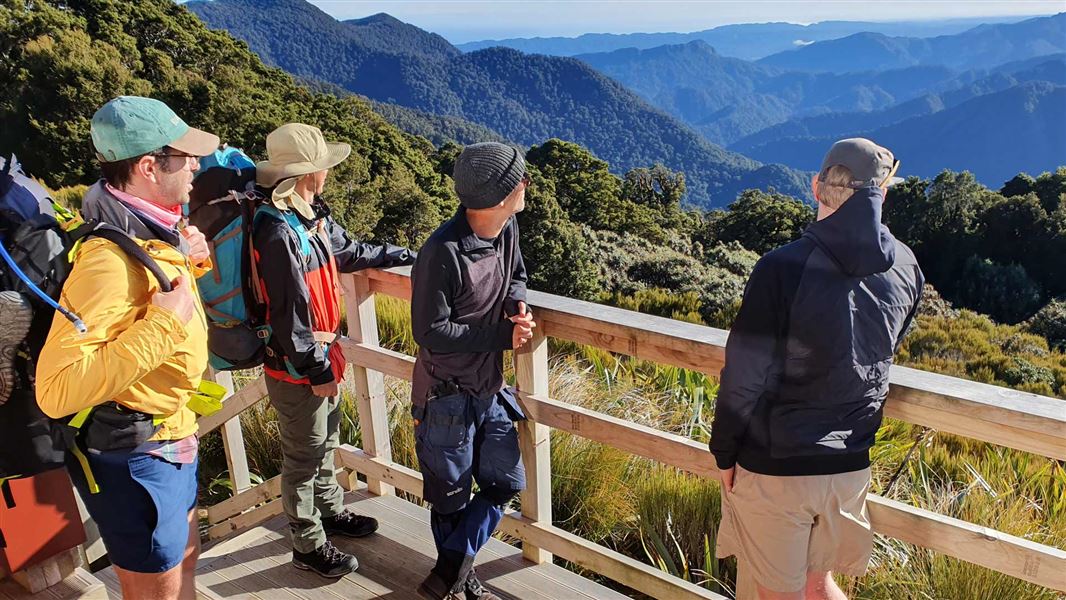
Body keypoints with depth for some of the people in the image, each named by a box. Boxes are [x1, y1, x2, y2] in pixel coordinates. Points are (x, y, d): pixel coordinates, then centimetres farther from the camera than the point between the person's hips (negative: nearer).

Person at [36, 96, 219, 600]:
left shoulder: (151, 233, 1)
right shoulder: (110, 257, -28)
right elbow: (57, 390, -34)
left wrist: (185, 263, 4)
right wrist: (164, 323, -32)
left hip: (171, 442, 9)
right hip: (134, 458, -9)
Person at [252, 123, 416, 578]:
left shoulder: (311, 215, 3)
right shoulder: (278, 230, -26)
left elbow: (349, 252, 20)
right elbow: (290, 312, -24)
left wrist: (405, 255, 27)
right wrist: (317, 370, -18)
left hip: (319, 353, 9)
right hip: (294, 366, -9)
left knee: (326, 441, 25)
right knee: (304, 455, 8)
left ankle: (331, 511, 45)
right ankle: (309, 547, 26)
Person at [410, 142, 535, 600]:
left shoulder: (507, 230, -4)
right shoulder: (443, 252, -26)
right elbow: (430, 331, -22)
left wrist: (517, 306, -8)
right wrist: (502, 335, -19)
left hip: (490, 390, 7)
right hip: (447, 396, -7)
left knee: (504, 483, 13)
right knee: (451, 496, 12)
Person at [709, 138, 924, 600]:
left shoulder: (782, 268, -22)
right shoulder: (905, 268, -5)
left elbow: (744, 377, -17)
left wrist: (724, 453, -3)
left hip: (774, 466, -5)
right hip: (850, 464, 5)